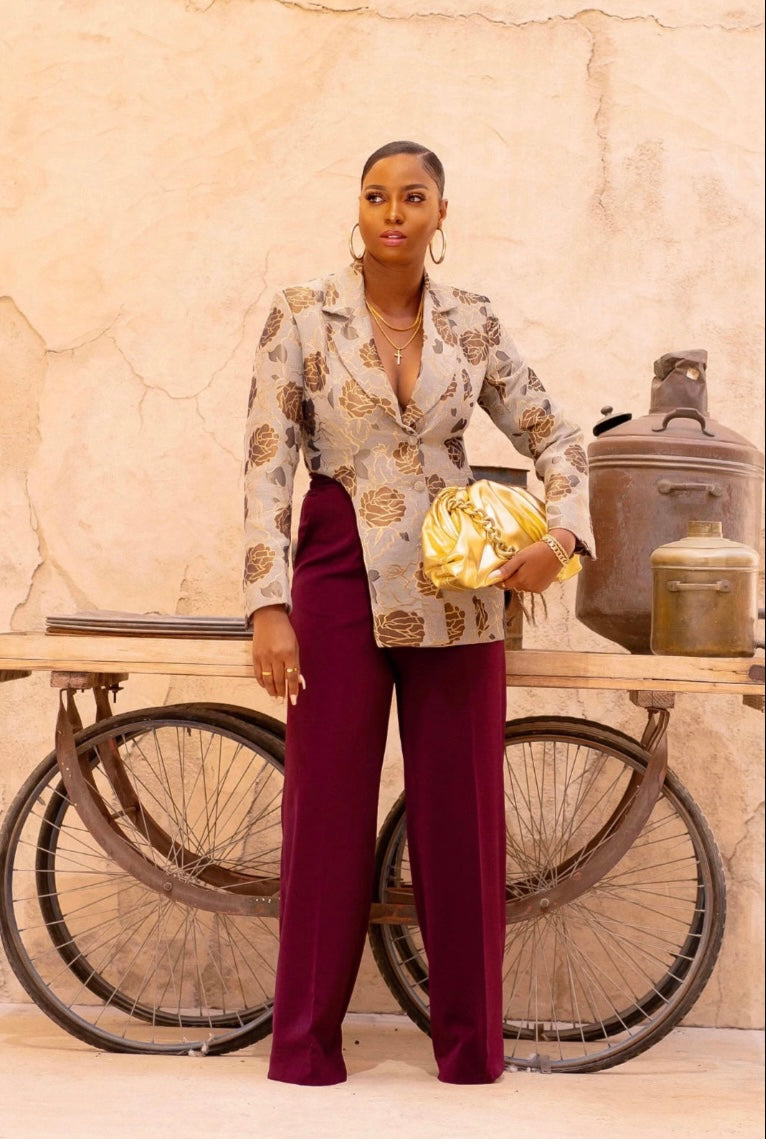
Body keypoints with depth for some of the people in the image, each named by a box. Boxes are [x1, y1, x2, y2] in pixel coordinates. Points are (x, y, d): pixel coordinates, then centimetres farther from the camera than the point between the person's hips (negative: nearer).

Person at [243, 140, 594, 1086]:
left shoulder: (473, 325, 6)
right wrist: (267, 606, -12)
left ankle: (471, 1046, 18)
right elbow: (267, 466, -5)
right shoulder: (301, 316, -1)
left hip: (457, 591, 2)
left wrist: (562, 534, -8)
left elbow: (556, 438, 11)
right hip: (340, 581, -2)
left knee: (461, 814, 5)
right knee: (328, 813, 2)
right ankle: (305, 1048, 15)